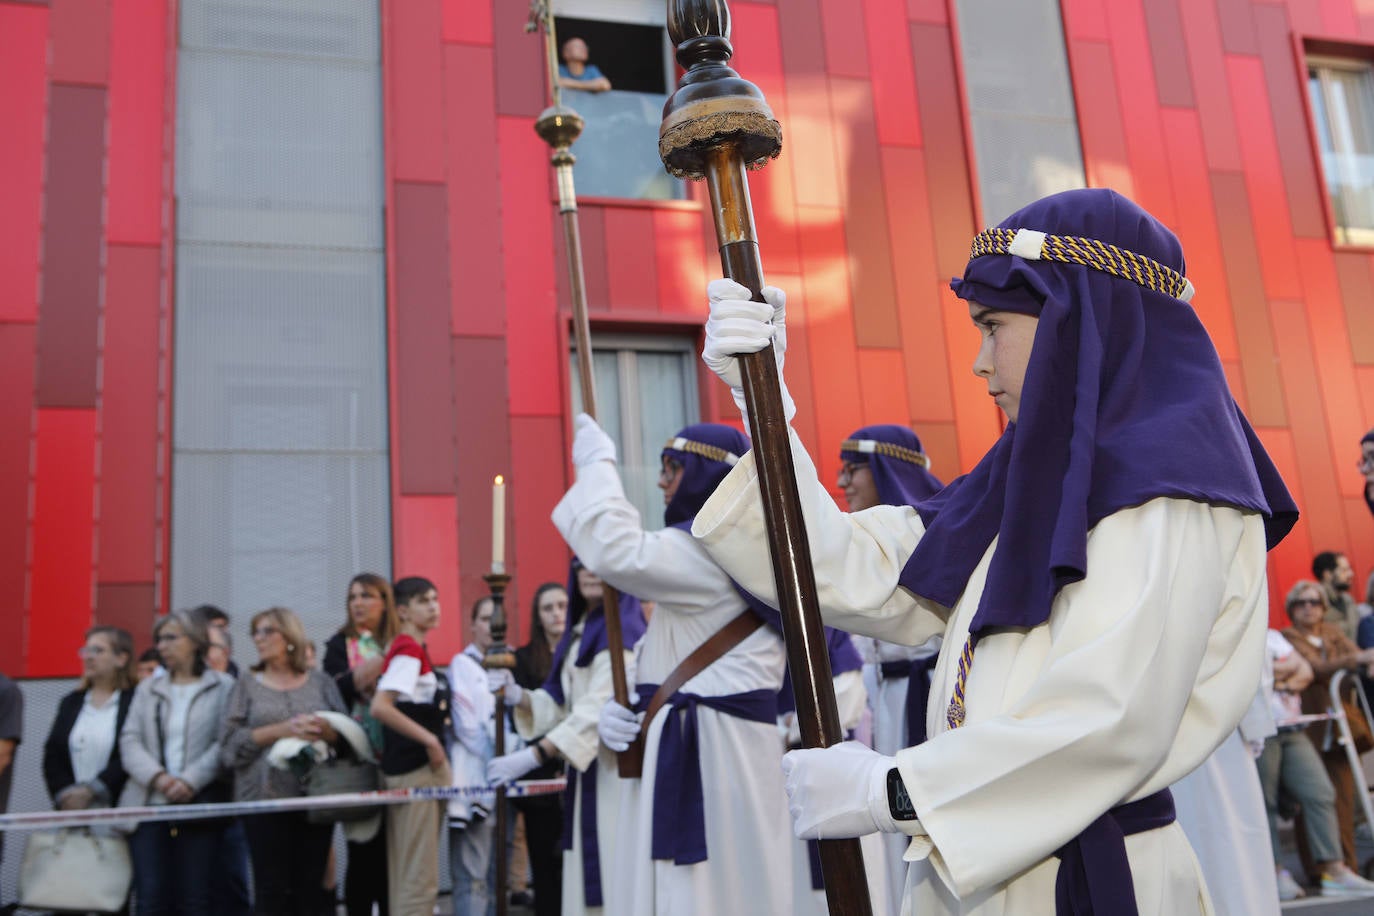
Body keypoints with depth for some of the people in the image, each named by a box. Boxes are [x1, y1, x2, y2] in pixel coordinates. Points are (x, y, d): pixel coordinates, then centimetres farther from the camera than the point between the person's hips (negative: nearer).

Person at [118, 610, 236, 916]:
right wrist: (158, 776, -11)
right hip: (149, 804, 3)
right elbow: (130, 741, 6)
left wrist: (190, 781, -16)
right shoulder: (147, 688, 17)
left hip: (200, 805, -3)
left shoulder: (222, 686, 4)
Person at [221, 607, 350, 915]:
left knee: (311, 886, 1)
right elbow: (230, 742, 0)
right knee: (272, 888, -4)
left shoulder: (320, 681, 12)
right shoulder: (247, 685, 11)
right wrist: (280, 730, -12)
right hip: (265, 795, -1)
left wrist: (327, 730, -14)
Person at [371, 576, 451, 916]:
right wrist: (429, 738, -19)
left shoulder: (413, 649, 14)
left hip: (423, 766, 10)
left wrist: (436, 720, 9)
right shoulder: (409, 650, -13)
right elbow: (380, 707, -25)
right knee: (419, 878, -6)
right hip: (415, 769, -10)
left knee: (408, 876, 13)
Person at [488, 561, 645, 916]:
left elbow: (602, 706, -21)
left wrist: (534, 755, -26)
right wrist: (518, 697, -4)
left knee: (615, 870, -9)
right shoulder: (579, 631, 17)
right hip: (586, 765, 9)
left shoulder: (622, 628, -11)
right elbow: (562, 704, 16)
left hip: (615, 767, -9)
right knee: (588, 873, 9)